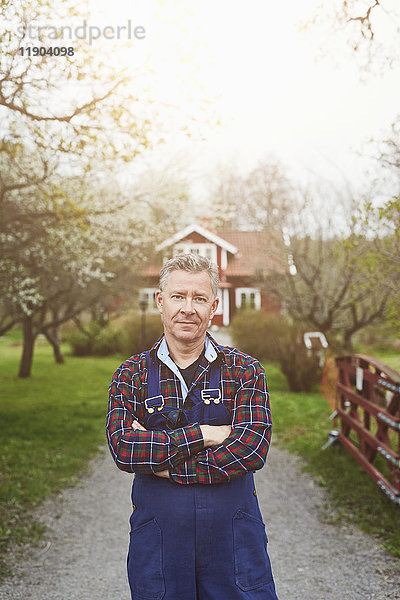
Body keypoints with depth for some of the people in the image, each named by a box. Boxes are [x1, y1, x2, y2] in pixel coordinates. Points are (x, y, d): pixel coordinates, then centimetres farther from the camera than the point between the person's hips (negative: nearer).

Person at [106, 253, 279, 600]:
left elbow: (252, 450, -15)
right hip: (157, 540, 1)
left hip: (234, 536, 0)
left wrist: (167, 465, -16)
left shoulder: (245, 372, -2)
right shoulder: (132, 375, 0)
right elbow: (123, 449, -14)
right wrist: (203, 434, -18)